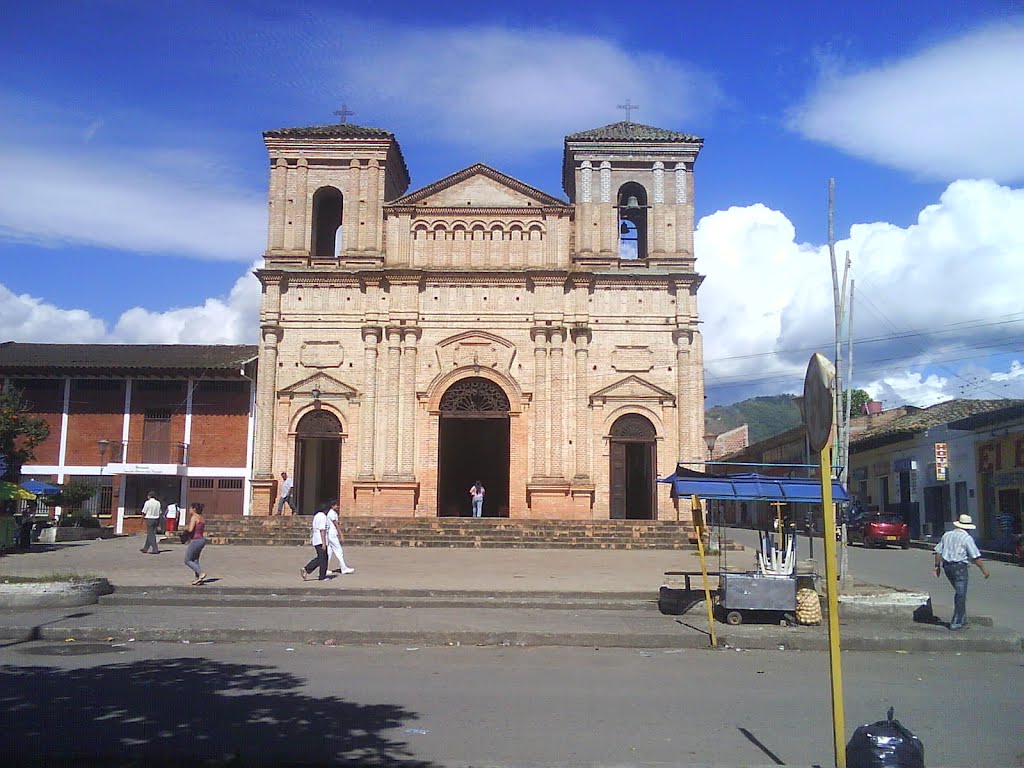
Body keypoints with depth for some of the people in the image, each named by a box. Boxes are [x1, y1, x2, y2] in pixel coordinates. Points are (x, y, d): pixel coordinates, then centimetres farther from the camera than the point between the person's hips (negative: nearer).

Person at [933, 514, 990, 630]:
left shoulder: (947, 535, 10)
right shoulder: (967, 538, -8)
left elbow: (938, 552, 11)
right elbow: (976, 557, -11)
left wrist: (937, 566, 17)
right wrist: (984, 569, -2)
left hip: (947, 566, 6)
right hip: (960, 567, -6)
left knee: (958, 592, 20)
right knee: (961, 595, -1)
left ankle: (962, 619, 22)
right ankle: (956, 623, -2)